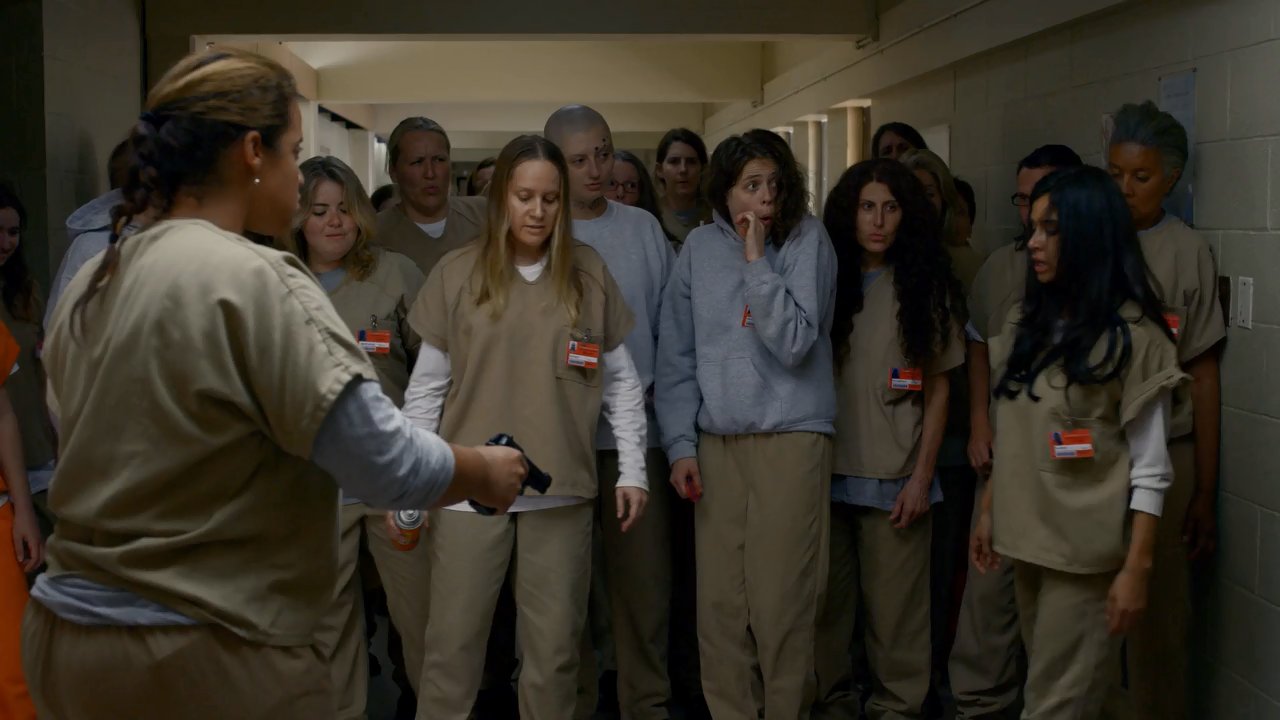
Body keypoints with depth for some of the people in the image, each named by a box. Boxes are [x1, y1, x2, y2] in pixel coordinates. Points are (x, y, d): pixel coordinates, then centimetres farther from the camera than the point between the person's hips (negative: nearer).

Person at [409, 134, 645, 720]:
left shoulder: (590, 274, 5)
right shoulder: (457, 273, 2)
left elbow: (620, 381, 8)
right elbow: (426, 388, 4)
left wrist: (633, 469, 3)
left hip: (562, 490, 1)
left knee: (554, 646, 9)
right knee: (453, 642, 5)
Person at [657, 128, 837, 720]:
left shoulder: (807, 241, 0)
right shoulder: (700, 247, 8)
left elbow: (794, 344, -10)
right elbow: (677, 355, 9)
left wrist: (757, 260, -12)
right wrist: (680, 445, 3)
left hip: (791, 437, -2)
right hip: (716, 441, 3)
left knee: (780, 603, -2)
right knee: (719, 601, 3)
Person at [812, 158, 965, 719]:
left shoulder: (925, 286, 5)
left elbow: (938, 390, 4)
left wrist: (921, 477, -4)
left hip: (894, 479, -2)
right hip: (826, 473, 2)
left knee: (896, 611, 0)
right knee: (826, 606, 6)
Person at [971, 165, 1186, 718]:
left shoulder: (1133, 334, -10)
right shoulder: (1025, 323, 9)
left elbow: (1150, 468, -12)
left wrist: (1136, 568, -16)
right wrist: (988, 512, 13)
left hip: (1088, 552, -6)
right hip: (1026, 537, 6)